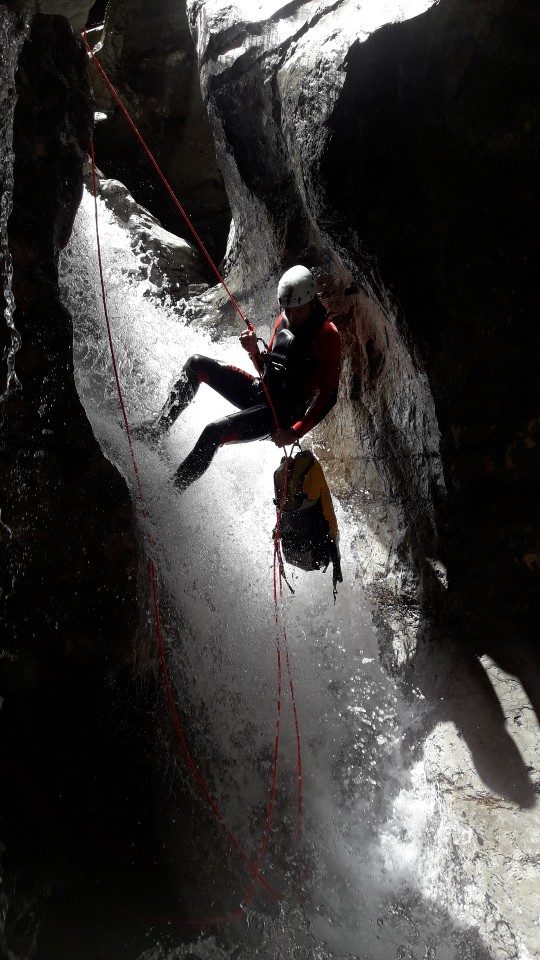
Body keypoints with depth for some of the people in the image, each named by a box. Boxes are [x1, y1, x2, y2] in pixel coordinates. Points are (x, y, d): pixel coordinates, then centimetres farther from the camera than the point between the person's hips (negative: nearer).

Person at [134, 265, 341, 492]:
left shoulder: (327, 335, -14)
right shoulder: (284, 320, 8)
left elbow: (328, 394, -18)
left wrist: (296, 432, -26)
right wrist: (254, 351, -4)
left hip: (282, 413, -8)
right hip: (261, 393, 8)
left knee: (214, 432, -26)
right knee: (197, 364, 3)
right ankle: (161, 425, 6)